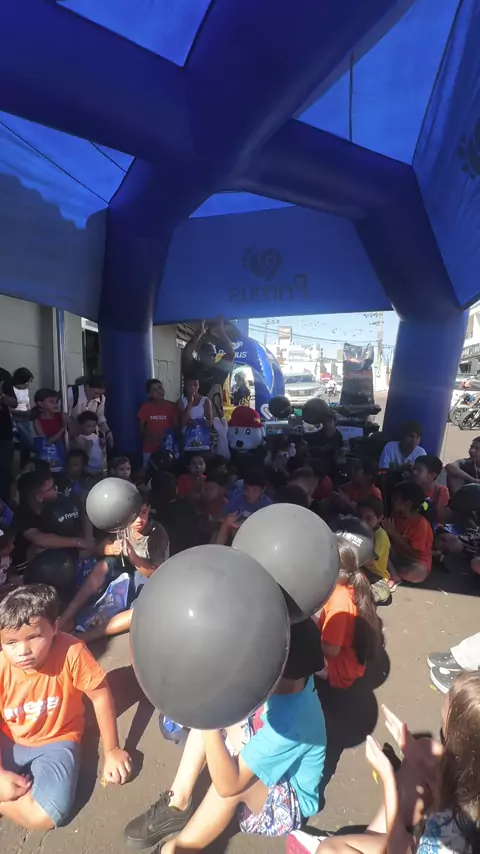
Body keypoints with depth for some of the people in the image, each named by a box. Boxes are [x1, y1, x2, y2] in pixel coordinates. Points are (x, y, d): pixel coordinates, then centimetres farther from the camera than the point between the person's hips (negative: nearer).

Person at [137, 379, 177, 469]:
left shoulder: (171, 406, 2)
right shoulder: (146, 407, 3)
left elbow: (176, 427, 3)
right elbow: (141, 428, 6)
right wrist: (150, 436, -11)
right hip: (150, 449, 1)